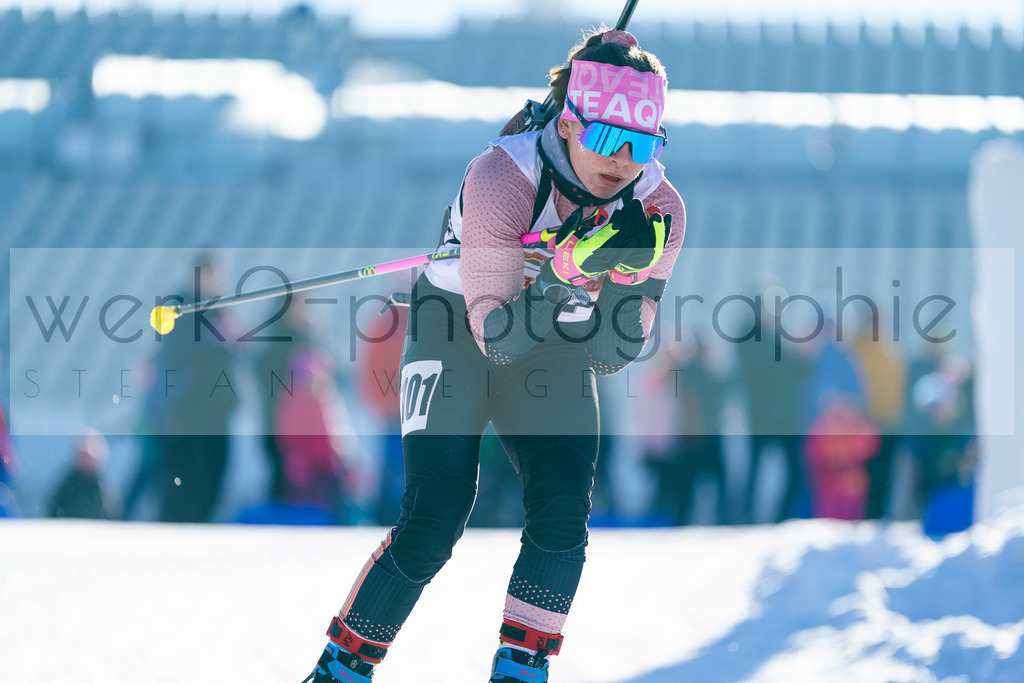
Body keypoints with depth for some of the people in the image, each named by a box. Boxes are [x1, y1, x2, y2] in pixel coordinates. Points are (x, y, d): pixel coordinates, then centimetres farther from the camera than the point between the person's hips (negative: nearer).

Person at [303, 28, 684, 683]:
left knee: (563, 511, -17)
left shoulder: (660, 210, -20)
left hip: (554, 353, 4)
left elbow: (611, 355, -18)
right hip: (454, 329, -4)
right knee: (435, 517, -17)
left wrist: (628, 277, -36)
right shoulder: (501, 177, -32)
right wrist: (563, 277, -47)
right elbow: (496, 336, -31)